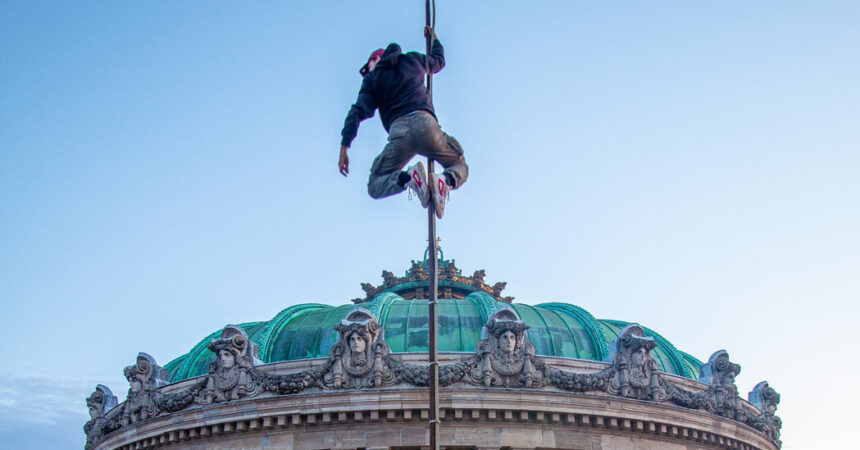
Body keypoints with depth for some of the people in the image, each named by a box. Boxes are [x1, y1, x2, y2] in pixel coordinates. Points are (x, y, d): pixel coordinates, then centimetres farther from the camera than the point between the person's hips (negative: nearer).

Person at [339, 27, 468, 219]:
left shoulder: (372, 78, 19)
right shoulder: (413, 60, 24)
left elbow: (357, 111, 6)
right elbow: (439, 61, 44)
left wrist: (344, 147, 1)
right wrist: (434, 39, 64)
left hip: (398, 129, -1)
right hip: (424, 122, 1)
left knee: (375, 187, 13)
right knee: (460, 166, 21)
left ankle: (408, 178, -23)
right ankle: (447, 181, -20)